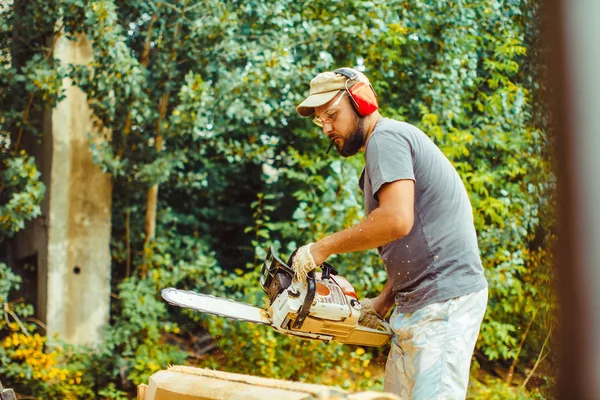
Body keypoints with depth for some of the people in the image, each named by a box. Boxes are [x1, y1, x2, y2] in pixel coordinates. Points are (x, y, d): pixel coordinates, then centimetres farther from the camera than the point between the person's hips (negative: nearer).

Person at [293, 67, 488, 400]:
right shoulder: (388, 143, 22)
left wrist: (323, 248, -15)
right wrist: (383, 302, 12)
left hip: (445, 301, -11)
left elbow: (396, 220, -26)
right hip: (415, 305, 11)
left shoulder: (386, 137, -9)